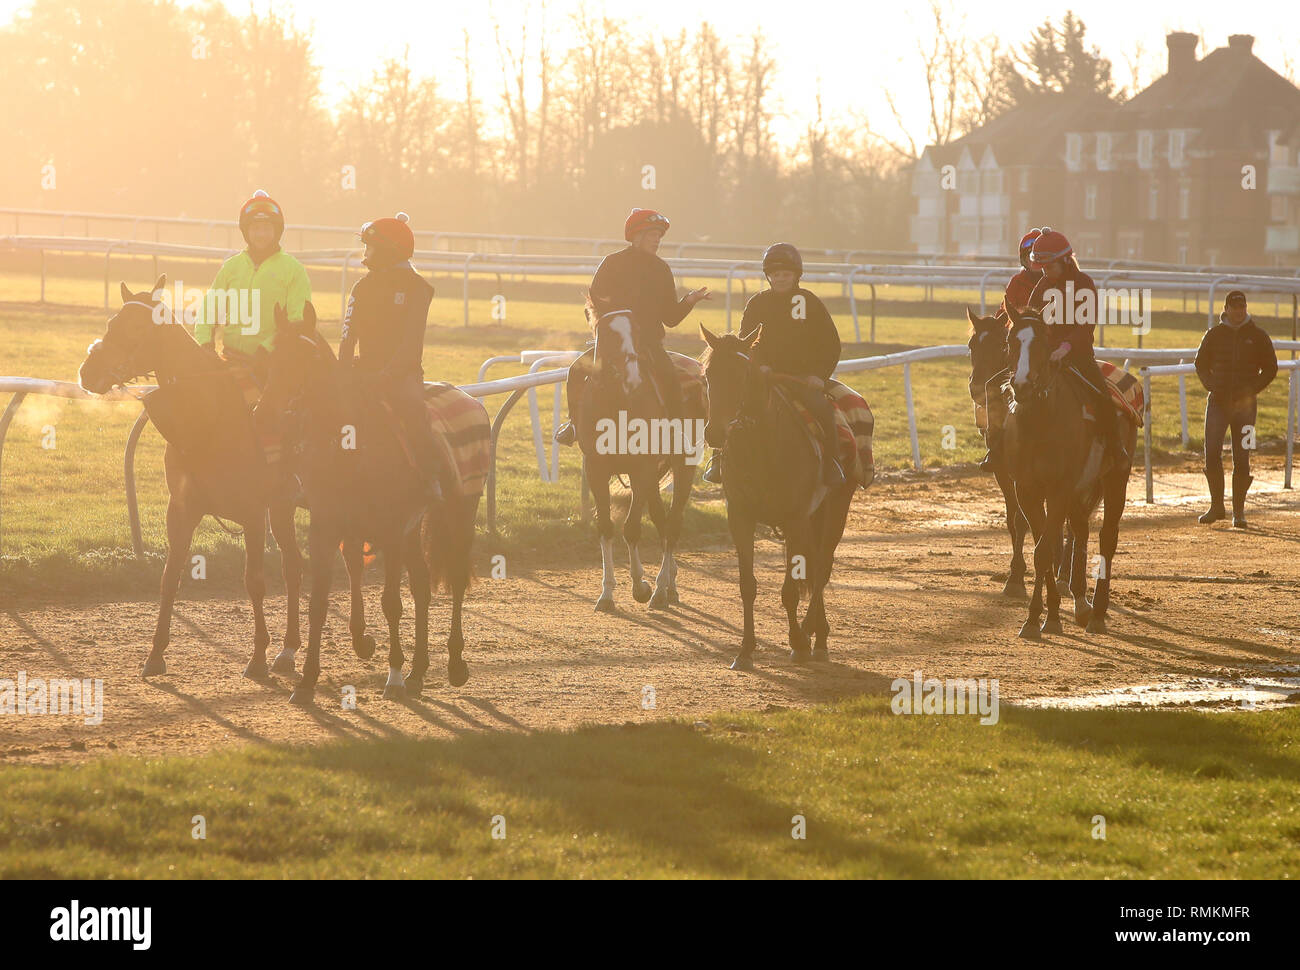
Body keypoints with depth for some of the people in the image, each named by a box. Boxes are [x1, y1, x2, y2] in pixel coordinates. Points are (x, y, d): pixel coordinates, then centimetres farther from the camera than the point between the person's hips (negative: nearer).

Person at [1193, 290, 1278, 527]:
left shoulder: (1257, 336, 2)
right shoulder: (1214, 334, 5)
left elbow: (1270, 368, 7)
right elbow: (1201, 364, 13)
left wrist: (1252, 390, -5)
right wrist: (1212, 386, -2)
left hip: (1245, 403, -1)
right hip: (1218, 401, 1)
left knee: (1241, 458, -2)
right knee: (1212, 454, -6)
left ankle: (1239, 510, 7)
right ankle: (1217, 506, 6)